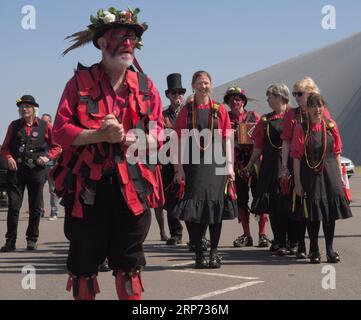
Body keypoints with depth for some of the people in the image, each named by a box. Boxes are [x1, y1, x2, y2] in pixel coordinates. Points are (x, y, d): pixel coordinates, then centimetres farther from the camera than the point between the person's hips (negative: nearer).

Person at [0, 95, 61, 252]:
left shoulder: (44, 126, 4)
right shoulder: (14, 126, 10)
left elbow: (56, 147, 9)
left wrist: (48, 157, -8)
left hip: (37, 170, -1)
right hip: (16, 170, 1)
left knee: (35, 208, 6)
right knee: (13, 206, -4)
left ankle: (32, 239, 17)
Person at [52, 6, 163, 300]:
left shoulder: (146, 87, 8)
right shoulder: (80, 82, 2)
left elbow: (158, 135, 2)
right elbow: (61, 130, -4)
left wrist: (127, 138, -16)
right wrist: (100, 135, -19)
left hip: (132, 186, 1)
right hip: (87, 185, -1)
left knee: (129, 263, 5)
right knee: (84, 260, 7)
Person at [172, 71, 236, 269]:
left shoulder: (220, 110, 7)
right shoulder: (186, 111, 6)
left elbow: (227, 140, 5)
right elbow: (181, 141, 3)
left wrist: (229, 165, -3)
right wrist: (179, 168, -4)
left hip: (216, 164, 0)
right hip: (193, 164, 0)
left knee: (216, 204, 0)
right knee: (194, 207, -3)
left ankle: (214, 252, 11)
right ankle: (199, 254, 4)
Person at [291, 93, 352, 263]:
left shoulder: (331, 125, 3)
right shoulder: (301, 128, -5)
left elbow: (337, 153, 8)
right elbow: (296, 157, -6)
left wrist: (340, 176, 5)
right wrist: (298, 183, -9)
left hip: (330, 173, 3)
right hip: (310, 174, -2)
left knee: (330, 212, 4)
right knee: (312, 212, 1)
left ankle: (330, 249, 15)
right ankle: (314, 250, 13)